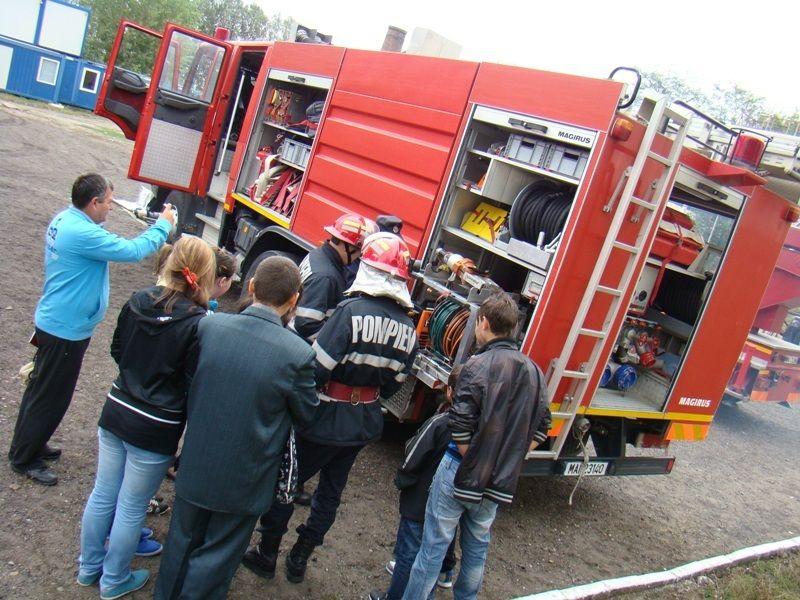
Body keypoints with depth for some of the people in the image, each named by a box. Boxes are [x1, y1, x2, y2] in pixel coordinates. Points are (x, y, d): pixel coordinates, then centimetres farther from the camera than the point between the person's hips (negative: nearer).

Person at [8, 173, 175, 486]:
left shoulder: (63, 219, 4)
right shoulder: (83, 233, -29)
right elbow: (132, 251, -26)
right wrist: (162, 225, -15)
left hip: (51, 322, 10)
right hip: (66, 331, -10)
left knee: (42, 388, 24)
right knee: (50, 397, 6)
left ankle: (29, 444, 42)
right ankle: (24, 458, 23)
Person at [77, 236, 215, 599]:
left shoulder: (138, 303, -4)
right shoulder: (199, 324, -22)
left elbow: (117, 351, 11)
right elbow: (194, 386, -17)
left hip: (116, 411, 6)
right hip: (156, 430, -5)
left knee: (103, 494, 21)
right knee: (131, 508, 13)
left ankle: (89, 567, 42)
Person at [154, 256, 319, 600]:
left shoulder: (208, 326, -15)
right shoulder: (298, 354, -25)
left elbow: (191, 381, 1)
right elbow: (306, 414, -8)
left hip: (196, 465, 4)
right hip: (244, 480, -3)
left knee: (182, 543, 27)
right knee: (216, 557, 19)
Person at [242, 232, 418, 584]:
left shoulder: (353, 310, -23)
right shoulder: (408, 327, -3)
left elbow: (318, 366, -23)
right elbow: (395, 381, 4)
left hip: (325, 419, -6)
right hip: (364, 423, 6)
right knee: (331, 490, 20)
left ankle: (266, 555, 30)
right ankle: (299, 558, 35)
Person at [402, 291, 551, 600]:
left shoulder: (478, 365, -16)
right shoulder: (534, 371, 4)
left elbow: (460, 426, -21)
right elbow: (540, 429, 8)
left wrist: (470, 461, -6)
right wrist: (508, 459, 10)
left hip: (461, 472, -6)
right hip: (500, 481, 6)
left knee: (435, 543, 6)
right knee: (477, 545, 22)